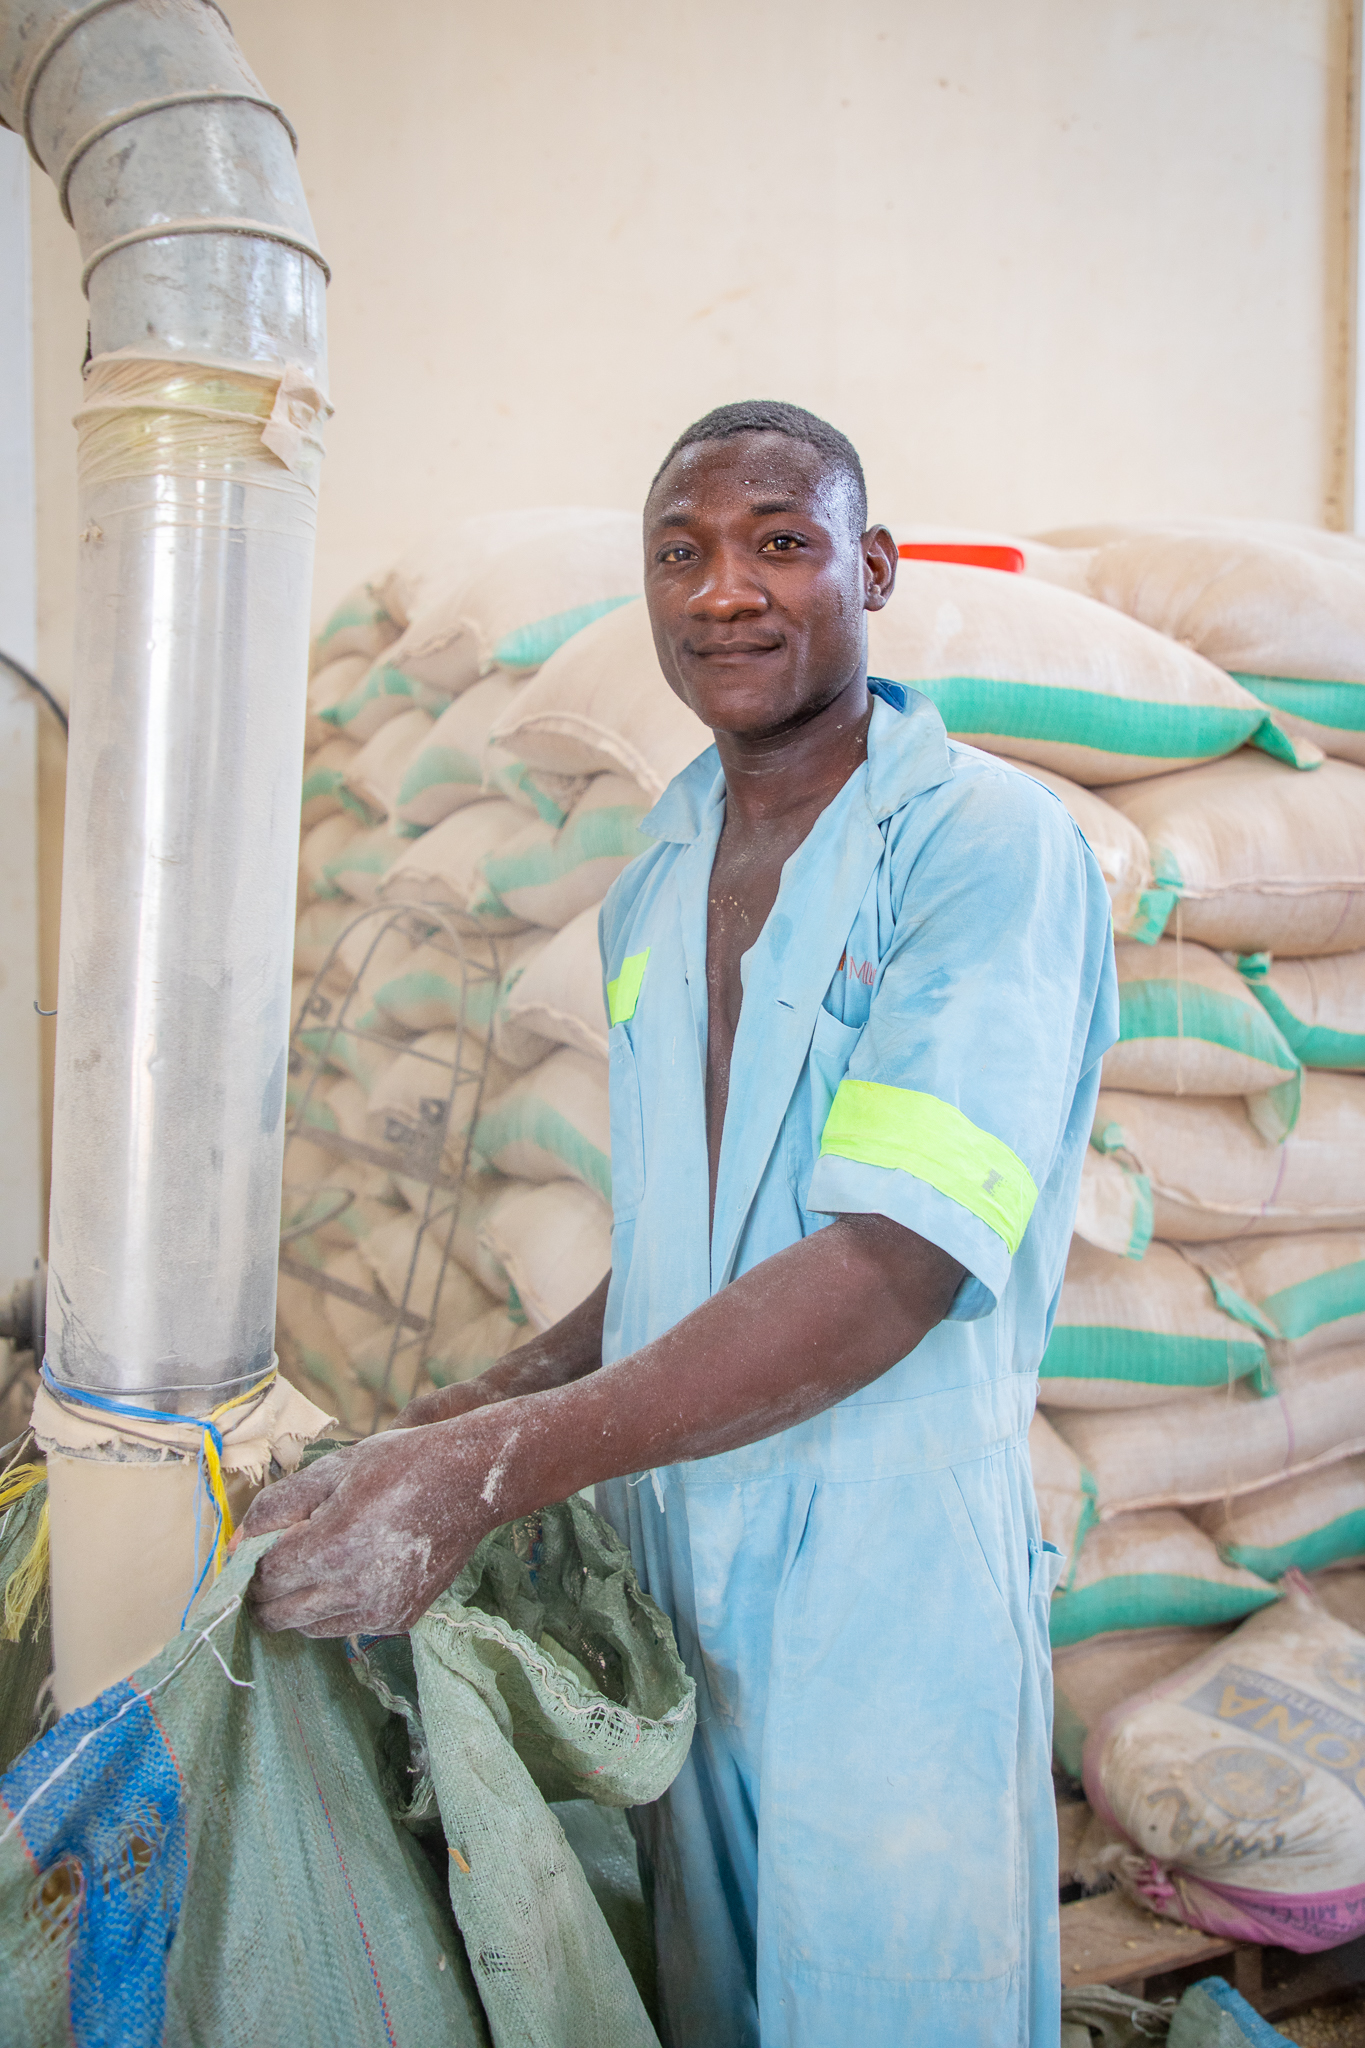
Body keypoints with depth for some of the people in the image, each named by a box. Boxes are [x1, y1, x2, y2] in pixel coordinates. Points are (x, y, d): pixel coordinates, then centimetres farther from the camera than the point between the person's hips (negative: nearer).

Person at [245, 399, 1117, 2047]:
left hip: (887, 1597, -6)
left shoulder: (991, 844, -13)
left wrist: (491, 1466, -28)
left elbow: (891, 1267, -24)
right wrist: (489, 1399, 6)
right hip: (667, 1555, 6)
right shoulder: (654, 883, 10)